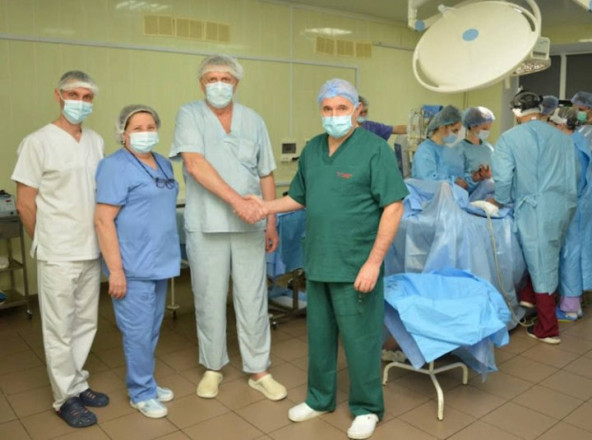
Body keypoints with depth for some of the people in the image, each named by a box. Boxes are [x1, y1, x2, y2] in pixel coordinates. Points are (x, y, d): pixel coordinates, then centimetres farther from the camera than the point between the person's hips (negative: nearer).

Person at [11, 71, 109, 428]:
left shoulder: (96, 142, 7)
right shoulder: (38, 143, -9)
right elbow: (25, 203, -6)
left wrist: (101, 240, 10)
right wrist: (47, 243, 1)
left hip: (92, 251, 6)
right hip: (59, 255, -6)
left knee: (86, 323, 16)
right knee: (60, 329, 5)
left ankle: (77, 383, 32)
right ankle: (67, 397, 20)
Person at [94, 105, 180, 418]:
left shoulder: (163, 164, 11)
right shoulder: (116, 167, -12)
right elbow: (103, 220, -16)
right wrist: (115, 269, -19)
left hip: (159, 263, 8)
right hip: (133, 267, -7)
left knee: (152, 330, 16)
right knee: (138, 332, 2)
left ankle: (145, 384, 32)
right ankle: (141, 393, 18)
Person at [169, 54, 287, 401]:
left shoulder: (253, 121, 9)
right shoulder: (190, 115, -1)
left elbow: (266, 175, 11)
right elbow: (195, 164, -16)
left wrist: (272, 223, 8)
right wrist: (236, 200, -25)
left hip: (249, 225, 2)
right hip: (206, 225, -2)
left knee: (253, 300, 7)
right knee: (210, 300, 9)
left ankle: (259, 371, 22)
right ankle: (213, 367, 29)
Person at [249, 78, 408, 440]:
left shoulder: (375, 149, -11)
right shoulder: (312, 149, 8)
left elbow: (393, 207, -14)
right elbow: (300, 197, 17)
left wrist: (374, 262, -18)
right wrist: (266, 206, 0)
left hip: (356, 266, -6)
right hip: (317, 263, 6)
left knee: (360, 339, 7)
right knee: (319, 335, 19)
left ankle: (367, 409, 28)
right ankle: (320, 399, 39)